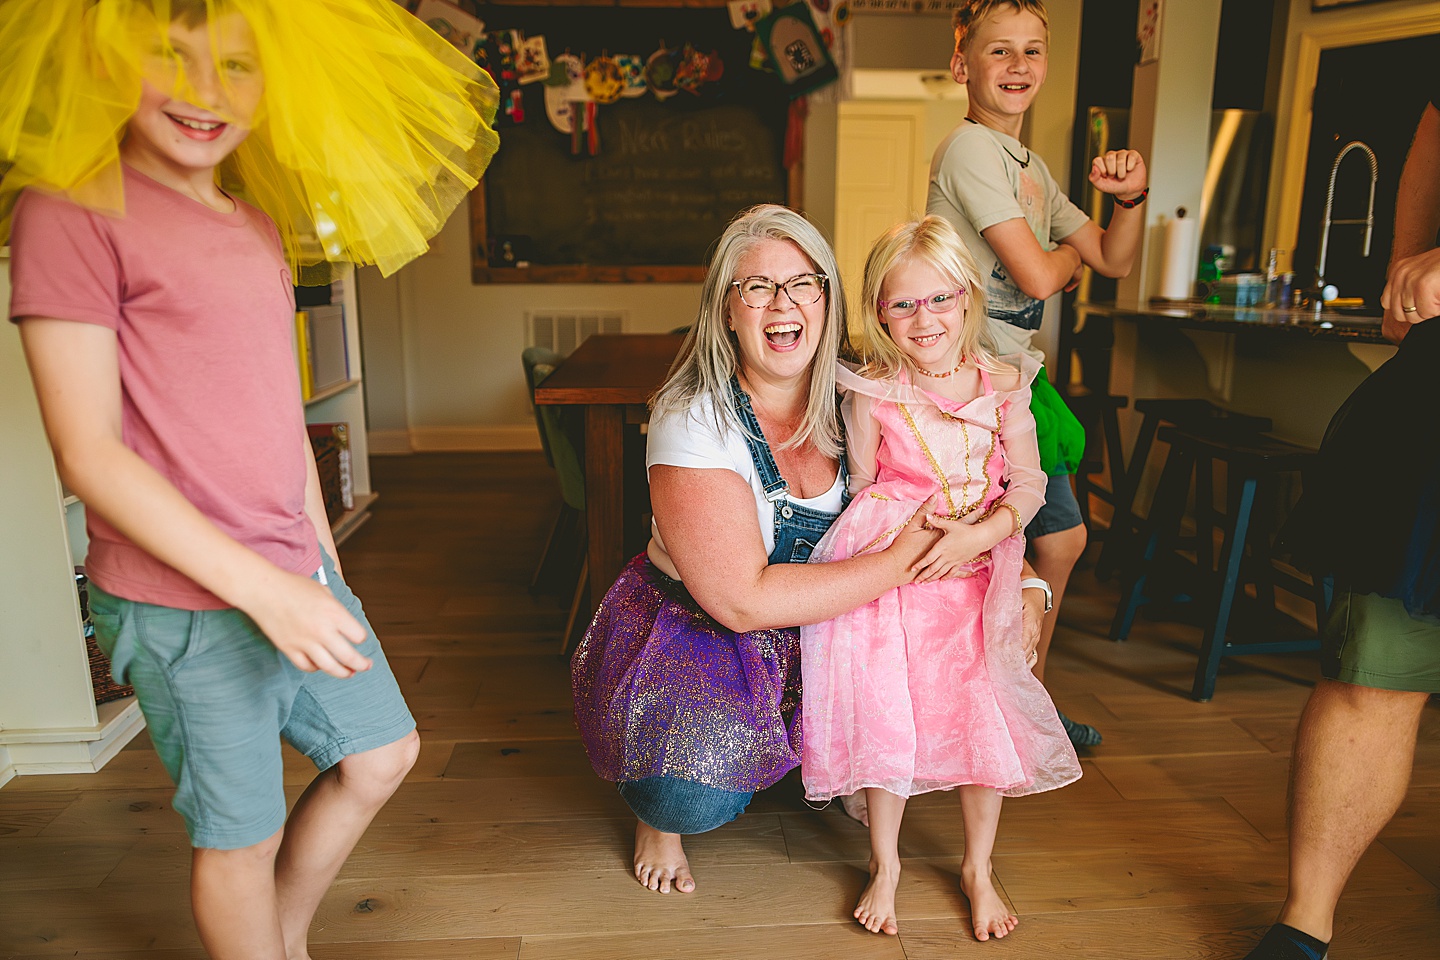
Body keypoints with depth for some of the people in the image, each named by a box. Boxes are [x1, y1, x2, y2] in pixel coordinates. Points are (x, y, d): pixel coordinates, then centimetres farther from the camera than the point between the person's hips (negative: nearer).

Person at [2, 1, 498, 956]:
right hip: (185, 601, -8)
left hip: (297, 577, 8)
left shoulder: (261, 225, 10)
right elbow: (89, 454, -18)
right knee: (243, 831, 7)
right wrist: (262, 588, -21)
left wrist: (323, 559, 16)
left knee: (382, 751, 19)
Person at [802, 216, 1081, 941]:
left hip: (978, 577, 2)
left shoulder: (1002, 385, -4)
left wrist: (981, 533, -16)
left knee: (985, 720, 4)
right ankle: (885, 863, 28)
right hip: (892, 580, -2)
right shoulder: (870, 394, -9)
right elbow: (862, 490, -1)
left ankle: (978, 867, 29)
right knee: (888, 717, 2)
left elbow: (1030, 481, 0)